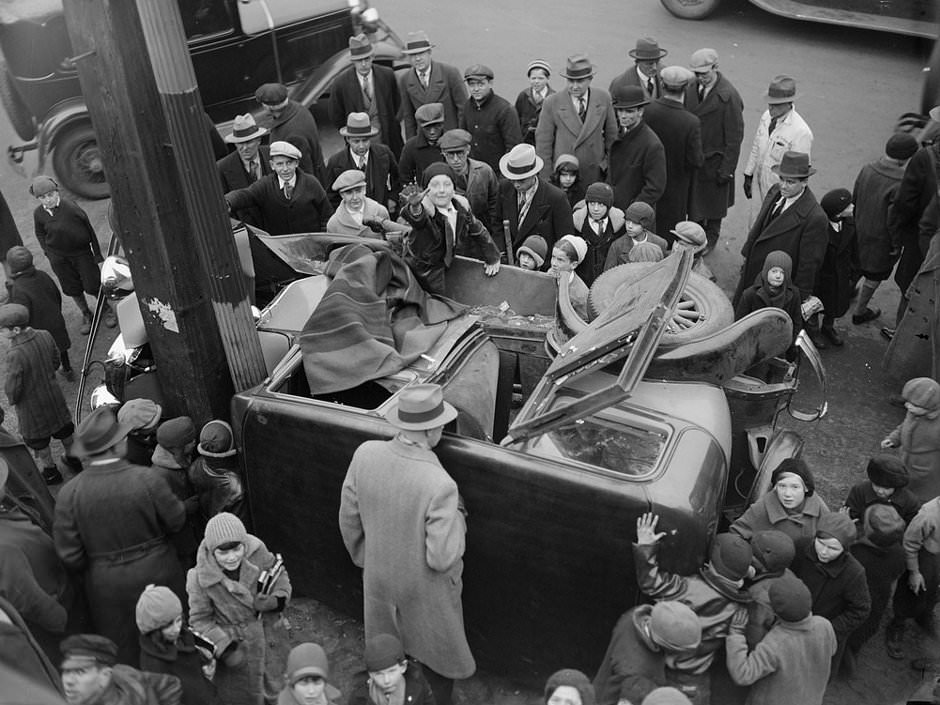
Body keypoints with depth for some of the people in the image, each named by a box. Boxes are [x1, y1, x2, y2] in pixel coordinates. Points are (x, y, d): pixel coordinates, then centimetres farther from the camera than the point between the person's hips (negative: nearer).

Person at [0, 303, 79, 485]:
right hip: (53, 394, 6)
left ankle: (51, 472, 38)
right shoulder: (45, 336, -16)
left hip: (31, 405, -6)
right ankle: (73, 460, 48)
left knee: (37, 442, 20)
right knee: (64, 430, 27)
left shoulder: (15, 355, -35)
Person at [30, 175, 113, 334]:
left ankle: (106, 310, 28)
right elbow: (40, 234, 10)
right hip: (59, 258, 3)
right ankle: (86, 315, 34)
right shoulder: (38, 214, -9)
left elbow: (89, 229, -10)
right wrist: (49, 253, 3)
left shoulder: (70, 207, -19)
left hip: (81, 251, -3)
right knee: (72, 289, 13)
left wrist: (97, 253, -5)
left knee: (92, 285, 1)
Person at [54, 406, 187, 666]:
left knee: (124, 653, 21)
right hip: (156, 573, 0)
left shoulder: (70, 492, -18)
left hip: (107, 585, 1)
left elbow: (69, 555, -11)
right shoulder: (146, 479, -23)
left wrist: (93, 569, 9)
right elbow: (176, 520, -11)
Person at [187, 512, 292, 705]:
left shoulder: (257, 552, -19)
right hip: (236, 645, -2)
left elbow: (280, 575, -1)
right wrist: (224, 647, -25)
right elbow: (200, 620, -14)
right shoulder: (201, 579, -24)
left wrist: (278, 599, -20)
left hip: (271, 638, 3)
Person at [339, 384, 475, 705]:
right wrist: (457, 516, -11)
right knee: (437, 656, 25)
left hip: (378, 579, 5)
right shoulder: (440, 486, -36)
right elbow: (442, 558, -28)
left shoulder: (365, 454, -20)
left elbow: (349, 518, -5)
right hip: (426, 589, -4)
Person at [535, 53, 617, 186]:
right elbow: (543, 143, -4)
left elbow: (611, 133, 12)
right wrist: (546, 178, -5)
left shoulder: (603, 98, 0)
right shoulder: (552, 103, -7)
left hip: (595, 174, 2)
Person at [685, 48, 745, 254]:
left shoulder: (729, 96, -21)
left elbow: (735, 137, -17)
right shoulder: (691, 88, -3)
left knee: (713, 203, 15)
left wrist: (727, 169, -16)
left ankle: (710, 239, 36)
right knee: (692, 201, 15)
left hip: (714, 161, -5)